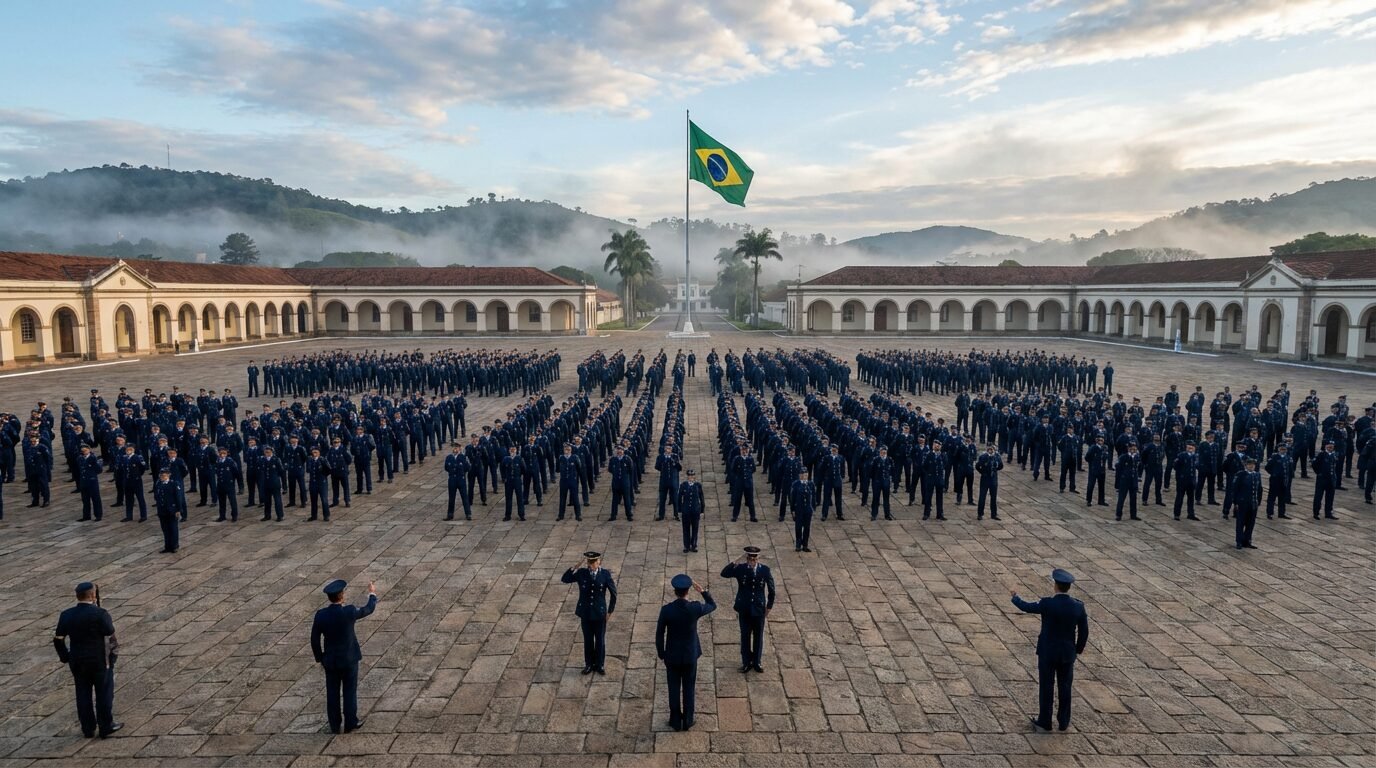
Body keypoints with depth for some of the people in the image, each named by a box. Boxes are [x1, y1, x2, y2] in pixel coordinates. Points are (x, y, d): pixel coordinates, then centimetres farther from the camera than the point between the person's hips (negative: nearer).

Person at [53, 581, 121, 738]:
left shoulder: (66, 615, -2)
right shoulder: (100, 614, -18)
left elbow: (58, 640, 4)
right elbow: (110, 637, -15)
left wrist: (66, 658, 13)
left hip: (77, 662, 5)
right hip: (100, 661, -5)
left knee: (83, 694, 14)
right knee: (104, 694, 8)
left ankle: (88, 728, 22)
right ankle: (106, 727, 15)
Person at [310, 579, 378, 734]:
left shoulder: (320, 615, -13)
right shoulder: (349, 612, -22)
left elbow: (314, 639, -4)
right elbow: (369, 609, -3)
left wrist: (319, 658, 11)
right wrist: (373, 594, 15)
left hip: (330, 660, 3)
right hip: (349, 659, -3)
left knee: (332, 693, 14)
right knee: (349, 691, 12)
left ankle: (334, 725, 24)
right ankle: (350, 723, 20)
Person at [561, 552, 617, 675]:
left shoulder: (605, 574, -11)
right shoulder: (581, 573, -7)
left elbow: (613, 592, -1)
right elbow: (564, 579, -12)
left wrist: (610, 610, 1)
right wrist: (575, 567, -21)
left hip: (600, 614, -1)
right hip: (585, 613, 1)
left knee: (600, 640, 11)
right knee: (588, 640, 14)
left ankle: (600, 665, 27)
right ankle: (589, 664, 29)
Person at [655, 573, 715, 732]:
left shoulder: (666, 610, -19)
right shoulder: (695, 608, -18)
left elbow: (659, 634, -9)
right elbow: (713, 605, 4)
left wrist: (661, 654, 5)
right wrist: (703, 591, -1)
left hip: (672, 656, 0)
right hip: (690, 655, 0)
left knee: (674, 689, 14)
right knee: (689, 689, 16)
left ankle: (676, 722, 26)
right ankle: (687, 721, 26)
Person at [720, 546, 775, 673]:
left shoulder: (765, 569, -9)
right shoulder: (740, 568, -11)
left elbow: (771, 589, 2)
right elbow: (724, 573, -24)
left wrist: (769, 606, 4)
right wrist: (737, 562, -30)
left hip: (759, 609, 0)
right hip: (744, 609, 0)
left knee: (758, 636, 12)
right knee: (745, 636, 10)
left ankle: (757, 662, 28)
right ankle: (746, 662, 25)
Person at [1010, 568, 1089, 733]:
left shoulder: (1047, 604, -23)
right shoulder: (1078, 606, -13)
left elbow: (1027, 607, -5)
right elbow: (1084, 631, -3)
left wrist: (1015, 598, 16)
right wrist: (1079, 649, 16)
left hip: (1047, 652, -3)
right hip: (1067, 653, 3)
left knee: (1046, 687, 10)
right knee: (1065, 687, 17)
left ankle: (1044, 722, 20)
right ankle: (1063, 722, 28)